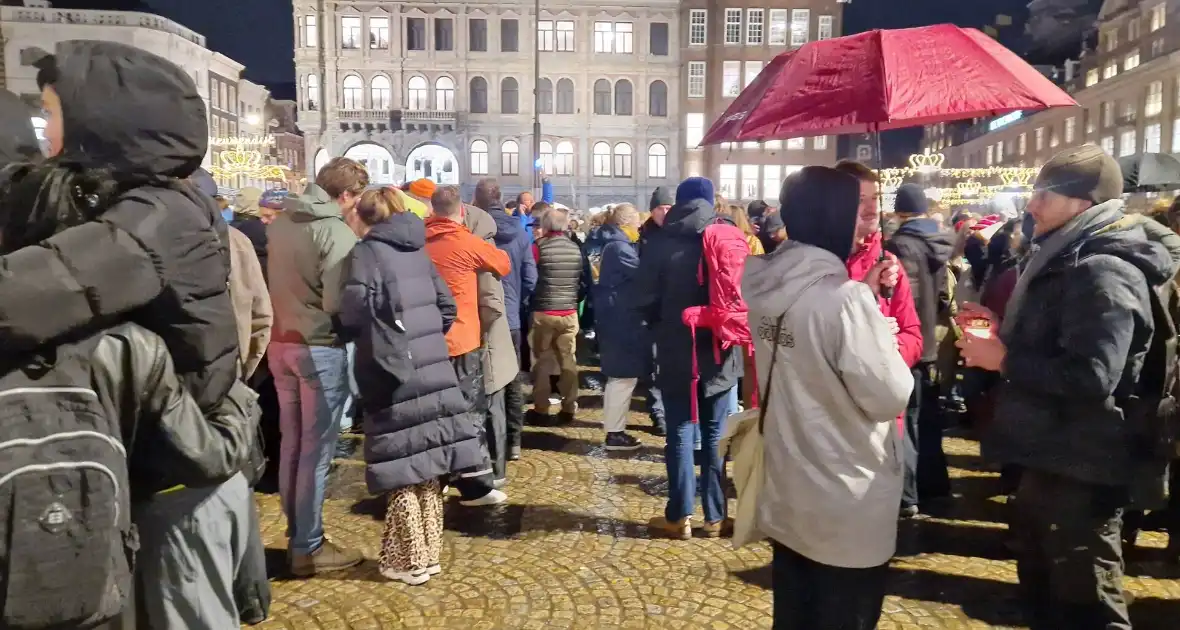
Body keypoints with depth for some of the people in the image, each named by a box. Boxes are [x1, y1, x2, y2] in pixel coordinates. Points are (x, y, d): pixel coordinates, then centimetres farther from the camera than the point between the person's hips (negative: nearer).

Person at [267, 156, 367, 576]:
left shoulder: (279, 224, 9)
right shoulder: (337, 232, -15)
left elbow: (277, 282, 15)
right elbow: (337, 302, -21)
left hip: (281, 343, 8)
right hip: (320, 348, -8)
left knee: (292, 443, 16)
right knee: (316, 450, 1)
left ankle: (296, 534, 28)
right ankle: (308, 548, 10)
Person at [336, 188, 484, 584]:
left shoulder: (366, 251, -6)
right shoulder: (418, 251, 13)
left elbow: (353, 313, -18)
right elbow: (447, 308, 12)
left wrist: (354, 336, 2)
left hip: (393, 373, -6)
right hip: (432, 369, 7)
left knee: (403, 466, 2)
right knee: (427, 463, 12)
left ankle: (409, 560, 12)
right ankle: (429, 553, 23)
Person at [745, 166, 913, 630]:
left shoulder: (766, 287, -2)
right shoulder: (844, 298, -24)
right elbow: (889, 397, -19)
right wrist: (878, 324, -4)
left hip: (784, 496, 7)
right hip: (846, 507, -7)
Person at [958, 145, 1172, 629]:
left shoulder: (1103, 271, -20)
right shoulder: (1069, 262, 13)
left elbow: (1091, 375, -32)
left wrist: (1003, 359, -22)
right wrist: (1005, 331, 7)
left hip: (1080, 471, -10)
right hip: (1051, 460, 11)